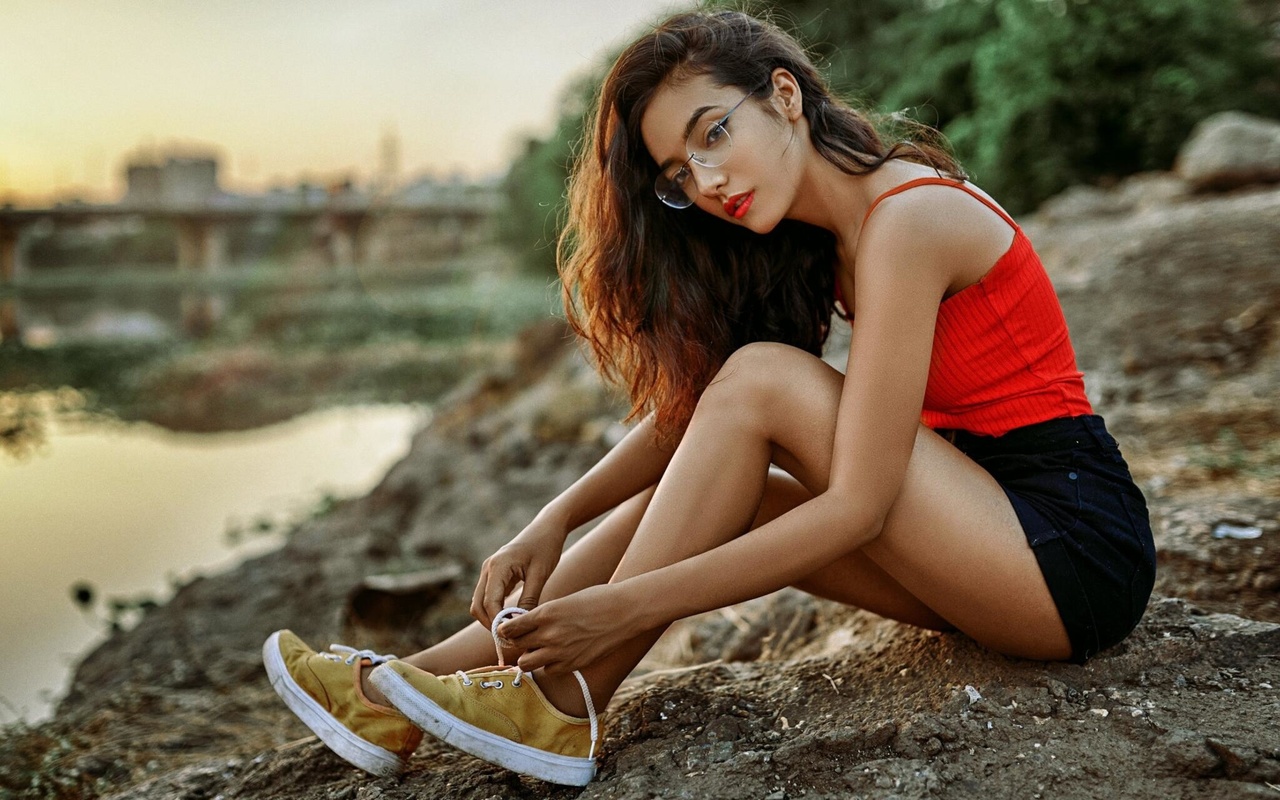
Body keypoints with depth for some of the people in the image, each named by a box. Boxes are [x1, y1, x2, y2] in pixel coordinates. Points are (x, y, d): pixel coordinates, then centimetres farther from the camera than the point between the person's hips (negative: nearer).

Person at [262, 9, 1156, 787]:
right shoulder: (831, 232, 7)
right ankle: (412, 688, 0)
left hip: (1075, 539, -8)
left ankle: (564, 707, -14)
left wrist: (627, 608, -24)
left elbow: (856, 507, -24)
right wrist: (556, 521, -8)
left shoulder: (904, 218, -19)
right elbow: (688, 410, 6)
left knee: (763, 382, -20)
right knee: (695, 502, -2)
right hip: (991, 525, 8)